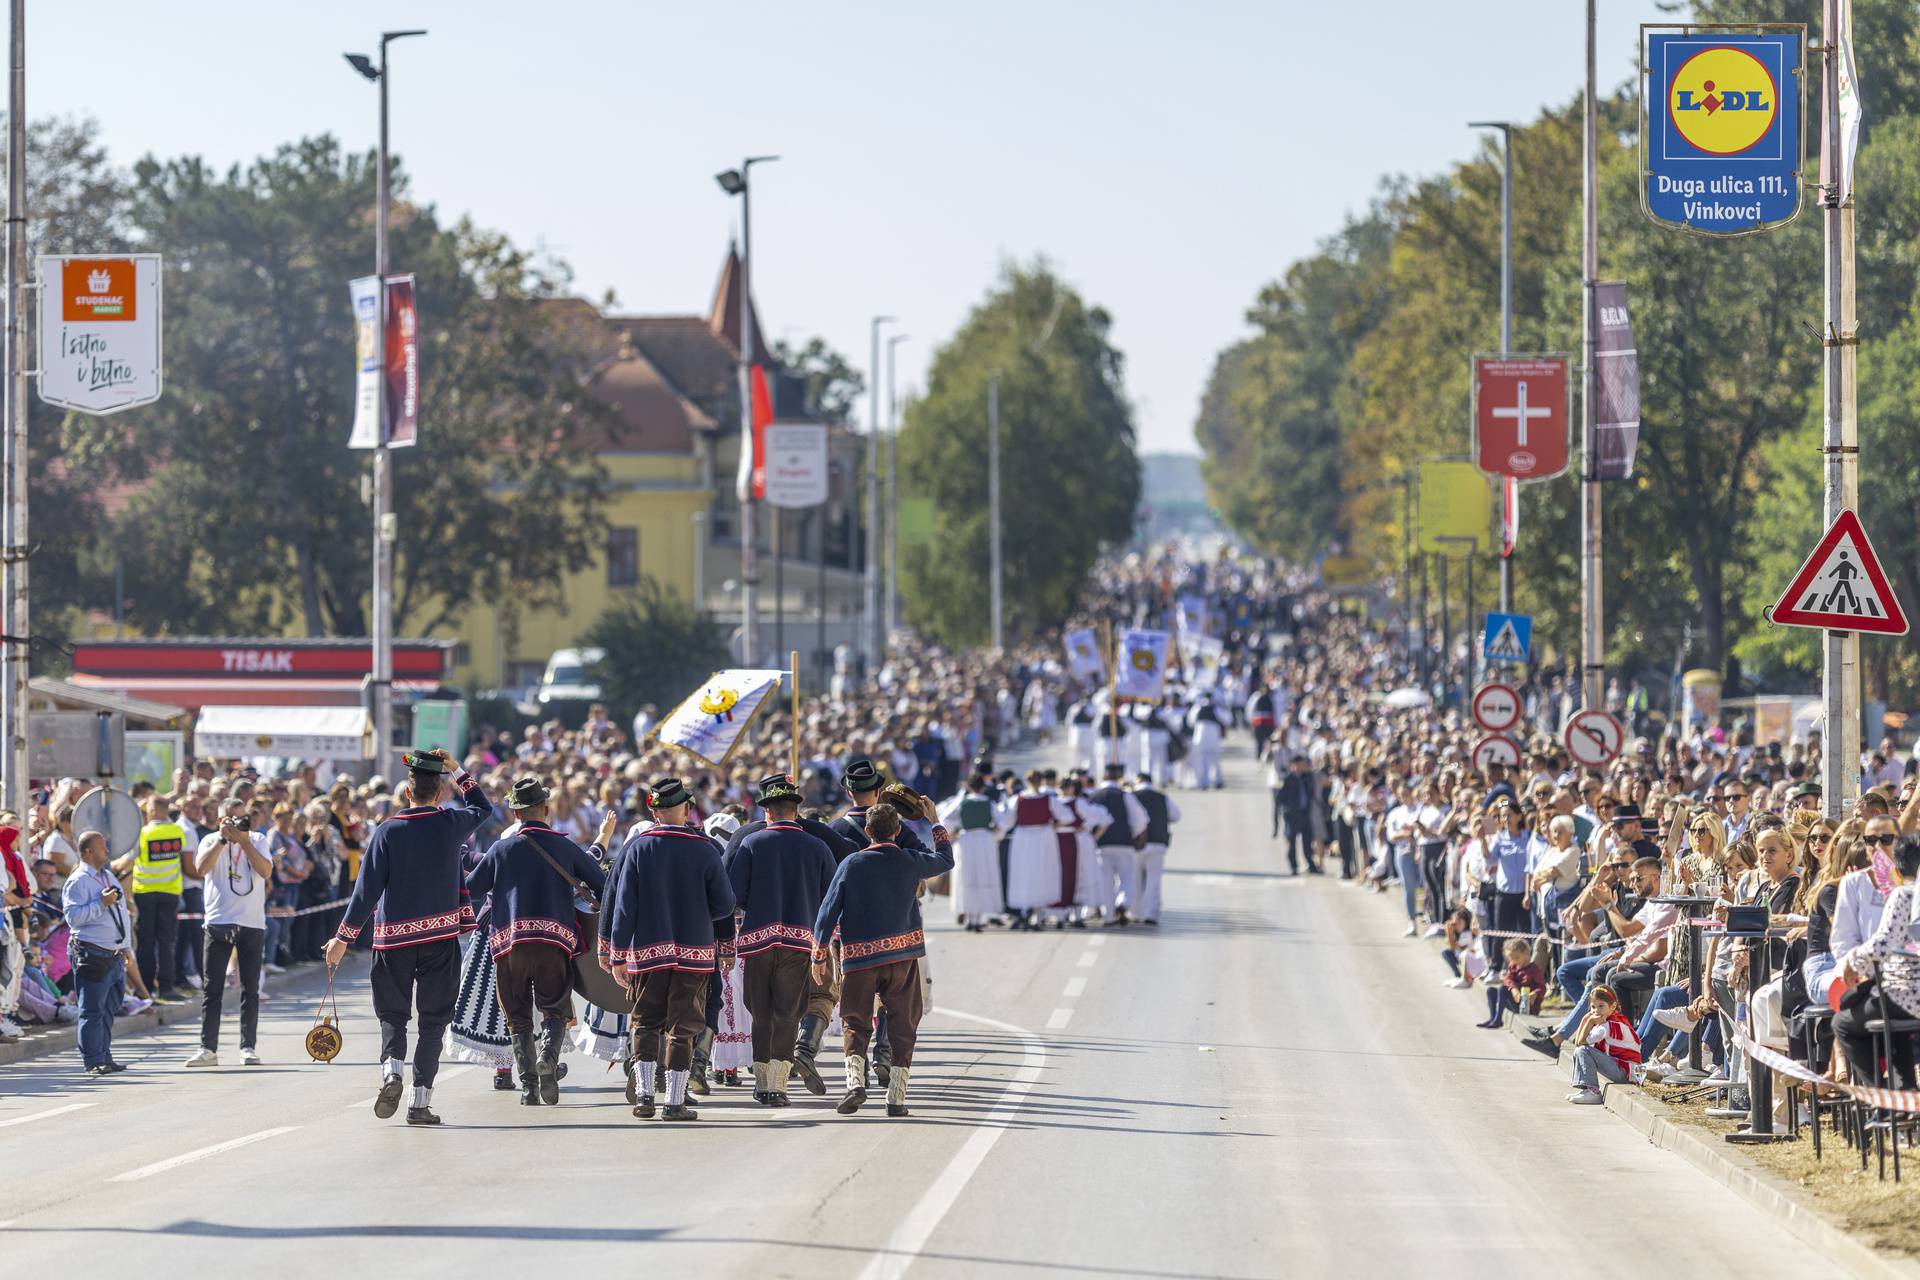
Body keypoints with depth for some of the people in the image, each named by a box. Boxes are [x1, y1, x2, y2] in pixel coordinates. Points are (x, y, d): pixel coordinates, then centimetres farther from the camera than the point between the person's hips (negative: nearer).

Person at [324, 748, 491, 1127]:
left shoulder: (387, 831, -6)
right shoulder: (451, 824, -3)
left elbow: (367, 889, -6)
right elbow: (482, 808, 21)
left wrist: (343, 939, -1)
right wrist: (456, 770, 21)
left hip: (394, 938, 0)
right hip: (441, 937, 0)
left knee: (393, 1013, 11)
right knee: (433, 1020, 6)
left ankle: (391, 1069, -17)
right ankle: (421, 1101, 1)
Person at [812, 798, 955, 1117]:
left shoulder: (851, 864, -3)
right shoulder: (911, 862, 0)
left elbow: (827, 912, -3)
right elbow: (946, 860, 22)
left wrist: (819, 956, 4)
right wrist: (935, 822, 33)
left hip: (859, 957, -1)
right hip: (903, 953, 1)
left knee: (856, 1023, 8)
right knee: (902, 1025, 9)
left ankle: (855, 1080, -15)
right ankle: (897, 1097, 5)